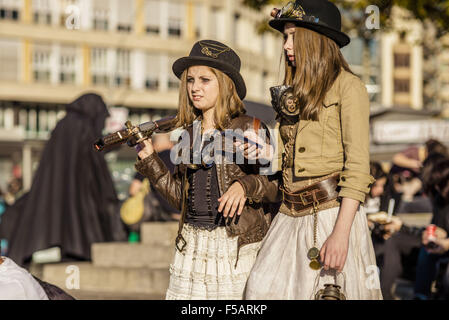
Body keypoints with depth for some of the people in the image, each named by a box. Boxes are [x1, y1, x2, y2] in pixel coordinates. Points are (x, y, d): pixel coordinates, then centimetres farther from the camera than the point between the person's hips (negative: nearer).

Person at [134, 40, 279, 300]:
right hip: (192, 246, 5)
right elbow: (181, 196, 14)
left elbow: (277, 185, -4)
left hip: (236, 246, -5)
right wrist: (149, 159, 10)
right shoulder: (189, 134, 13)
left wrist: (245, 186, -22)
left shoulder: (250, 129, -3)